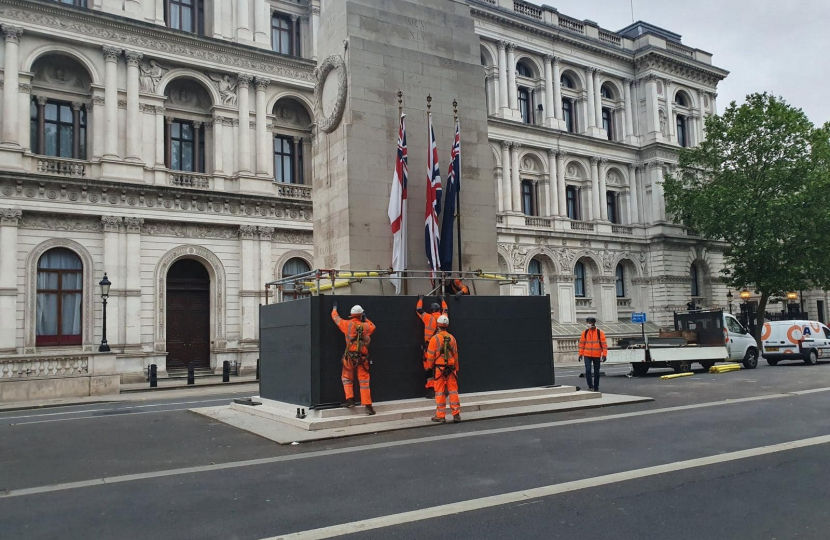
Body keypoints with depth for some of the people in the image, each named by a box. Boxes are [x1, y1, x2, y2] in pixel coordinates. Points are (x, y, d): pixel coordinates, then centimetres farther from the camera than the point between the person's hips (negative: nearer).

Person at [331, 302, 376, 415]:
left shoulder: (347, 324, 1)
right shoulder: (366, 326, 4)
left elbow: (335, 317, 17)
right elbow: (373, 327, 28)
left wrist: (334, 308, 34)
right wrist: (366, 319, 34)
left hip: (350, 356, -1)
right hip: (363, 356, 1)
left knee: (347, 378, 17)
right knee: (364, 381, 4)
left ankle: (350, 399, 5)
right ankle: (368, 405, 1)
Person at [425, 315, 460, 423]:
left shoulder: (435, 339, -8)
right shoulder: (452, 338, 5)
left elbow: (430, 355, -6)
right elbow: (455, 354, 9)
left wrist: (431, 365, 12)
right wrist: (456, 369, 17)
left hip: (439, 368, -3)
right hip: (451, 368, 3)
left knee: (440, 392, 2)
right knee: (453, 391, 8)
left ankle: (440, 416, 5)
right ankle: (456, 414, 10)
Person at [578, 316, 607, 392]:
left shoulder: (600, 333, -3)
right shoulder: (585, 332, 3)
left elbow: (604, 344, -3)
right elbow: (582, 343, 7)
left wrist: (604, 355, -9)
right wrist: (581, 354, 3)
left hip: (597, 355, -1)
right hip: (587, 355, 1)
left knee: (596, 372, 7)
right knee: (588, 370, -13)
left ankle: (596, 388, 18)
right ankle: (590, 385, 0)